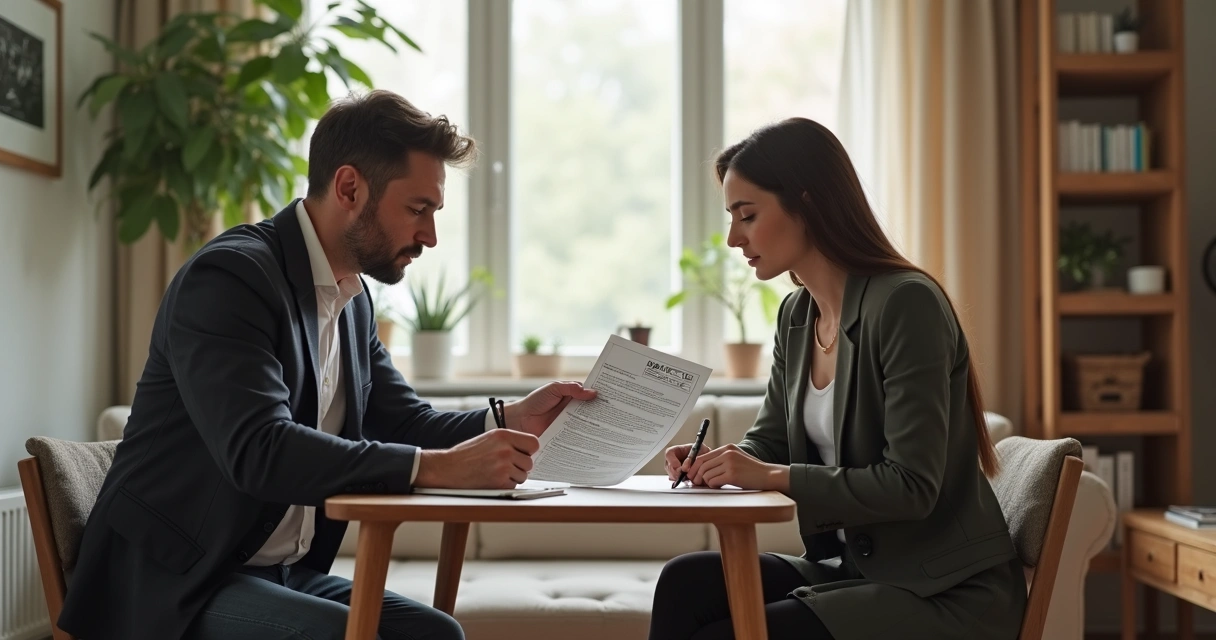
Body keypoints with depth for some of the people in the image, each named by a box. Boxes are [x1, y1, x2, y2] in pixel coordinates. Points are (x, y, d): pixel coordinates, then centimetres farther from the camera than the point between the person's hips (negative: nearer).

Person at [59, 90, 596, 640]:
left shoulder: (353, 301, 9)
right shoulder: (229, 277, -19)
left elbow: (403, 424, 12)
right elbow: (259, 451, -31)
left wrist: (513, 421, -6)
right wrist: (441, 467, -33)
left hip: (284, 572, 8)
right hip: (173, 584, -8)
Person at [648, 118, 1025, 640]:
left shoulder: (906, 303, -18)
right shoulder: (796, 314, 8)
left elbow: (912, 485, -22)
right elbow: (769, 441, 17)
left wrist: (774, 476, -23)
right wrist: (717, 461, -5)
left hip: (948, 594, -8)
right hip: (855, 569, 8)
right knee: (686, 582, -13)